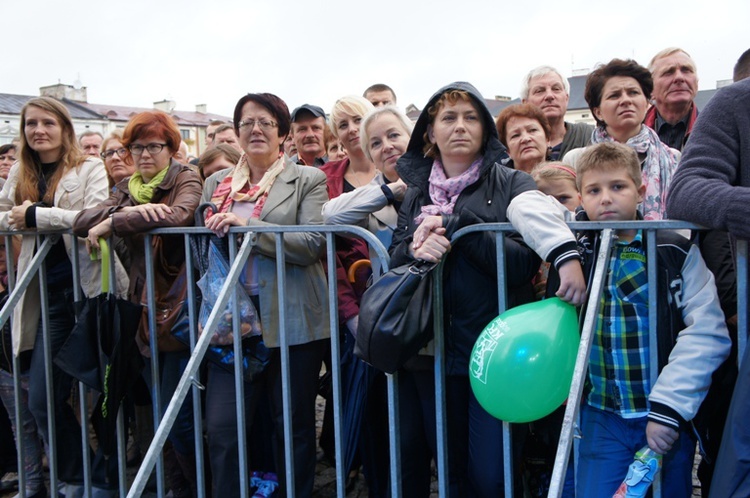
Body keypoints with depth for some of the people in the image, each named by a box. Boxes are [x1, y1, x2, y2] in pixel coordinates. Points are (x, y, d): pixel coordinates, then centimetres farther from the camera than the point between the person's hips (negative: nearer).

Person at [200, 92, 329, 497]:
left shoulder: (308, 181, 3)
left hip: (292, 322, -3)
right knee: (221, 428, -2)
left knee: (293, 428, 8)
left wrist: (248, 226, -18)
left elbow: (313, 244, -11)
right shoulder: (216, 183, 15)